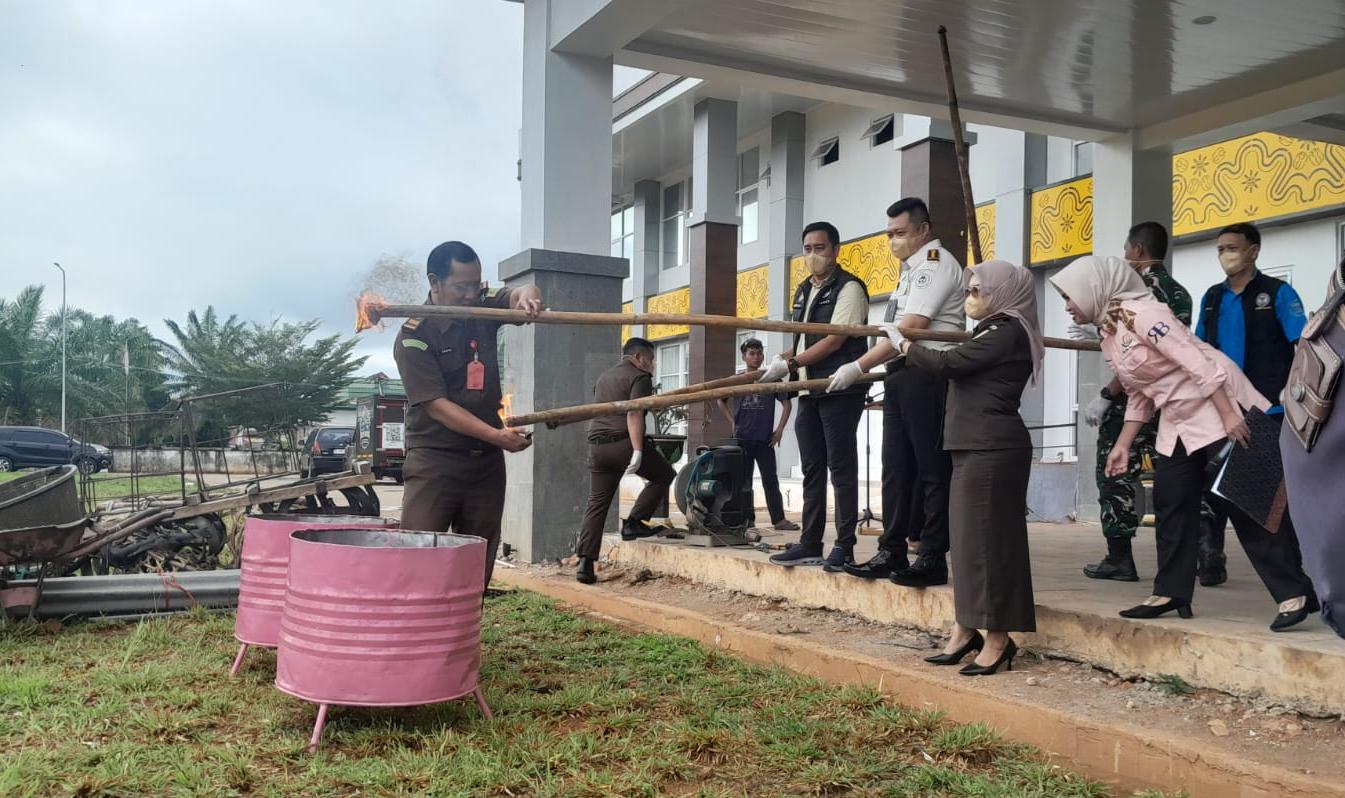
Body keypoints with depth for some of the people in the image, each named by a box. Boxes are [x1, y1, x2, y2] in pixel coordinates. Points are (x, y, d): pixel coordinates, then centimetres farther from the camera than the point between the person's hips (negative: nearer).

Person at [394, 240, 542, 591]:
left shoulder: (483, 311, 8)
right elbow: (437, 405, -16)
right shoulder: (414, 337, -10)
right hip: (434, 460, -5)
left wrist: (526, 296, -20)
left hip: (487, 461, 6)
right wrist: (497, 435, -23)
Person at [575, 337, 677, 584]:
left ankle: (585, 564, 0)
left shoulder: (604, 377, 24)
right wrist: (637, 452, -22)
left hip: (597, 446, 7)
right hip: (624, 443, -7)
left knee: (597, 504, 7)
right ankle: (633, 522, 3)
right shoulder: (639, 377, -2)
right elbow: (634, 413, -16)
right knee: (664, 475, 13)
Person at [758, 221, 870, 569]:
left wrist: (790, 364, -16)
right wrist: (781, 360, 5)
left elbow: (834, 341, -15)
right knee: (812, 469, 10)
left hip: (840, 392, -8)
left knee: (841, 468, -4)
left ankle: (845, 547, 2)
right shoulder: (803, 291, 18)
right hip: (809, 392, 8)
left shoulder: (849, 288, -7)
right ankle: (810, 544, 16)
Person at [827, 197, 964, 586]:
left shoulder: (936, 263, -8)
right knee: (896, 467, 9)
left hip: (927, 375, -10)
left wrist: (859, 367, -17)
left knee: (931, 467, -5)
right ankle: (892, 553, 14)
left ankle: (932, 559, -1)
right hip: (901, 376, 10)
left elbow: (909, 329, -17)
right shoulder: (912, 269, 21)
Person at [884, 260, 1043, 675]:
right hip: (974, 446, 10)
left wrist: (903, 345, -2)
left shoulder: (1006, 332, -11)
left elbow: (946, 363, -16)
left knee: (986, 536, -6)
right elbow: (960, 368, 21)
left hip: (992, 448, -10)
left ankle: (998, 638, 1)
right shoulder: (995, 332, 20)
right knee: (968, 535, 11)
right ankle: (965, 631, 18)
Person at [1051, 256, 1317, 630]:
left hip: (1217, 407, -10)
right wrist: (1123, 444, 12)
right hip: (1176, 420, 10)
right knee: (1170, 506, 9)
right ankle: (1171, 593, 16)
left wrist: (1229, 416, -26)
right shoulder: (1108, 332, 9)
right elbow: (1139, 394, 15)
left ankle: (1293, 593, -5)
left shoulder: (1141, 315, -20)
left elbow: (1199, 361, -23)